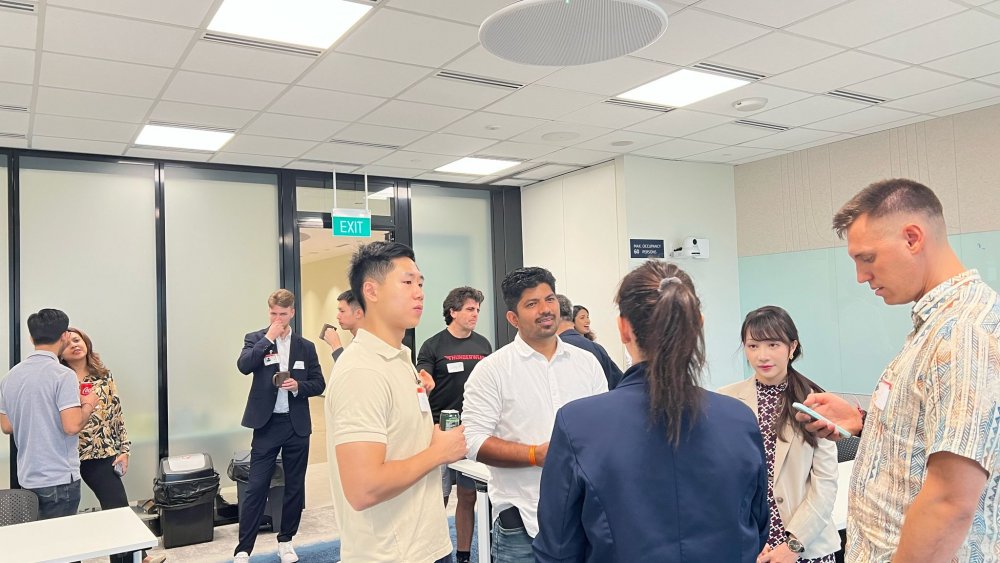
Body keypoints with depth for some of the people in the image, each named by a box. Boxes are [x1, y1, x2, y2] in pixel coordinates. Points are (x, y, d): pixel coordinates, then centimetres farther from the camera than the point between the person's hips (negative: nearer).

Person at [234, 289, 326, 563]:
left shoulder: (305, 346, 6)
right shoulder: (256, 339, 2)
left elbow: (319, 384, 7)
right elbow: (243, 366, -17)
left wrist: (298, 386, -12)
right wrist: (268, 338, -17)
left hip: (297, 426, 2)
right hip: (266, 424, -2)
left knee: (294, 486, 10)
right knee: (256, 487, -2)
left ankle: (285, 540, 26)